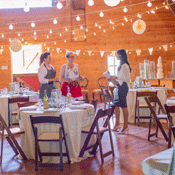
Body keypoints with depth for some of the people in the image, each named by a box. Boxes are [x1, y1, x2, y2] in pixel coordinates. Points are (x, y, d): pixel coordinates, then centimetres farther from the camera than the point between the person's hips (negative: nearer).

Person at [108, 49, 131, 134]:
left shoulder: (124, 66, -13)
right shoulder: (121, 65, 17)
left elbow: (127, 78, -17)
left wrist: (116, 78, -18)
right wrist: (113, 79, 12)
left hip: (123, 87, -10)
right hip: (119, 87, 10)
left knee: (123, 106, -5)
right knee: (116, 105, 10)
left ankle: (125, 126, 2)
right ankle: (117, 124, 18)